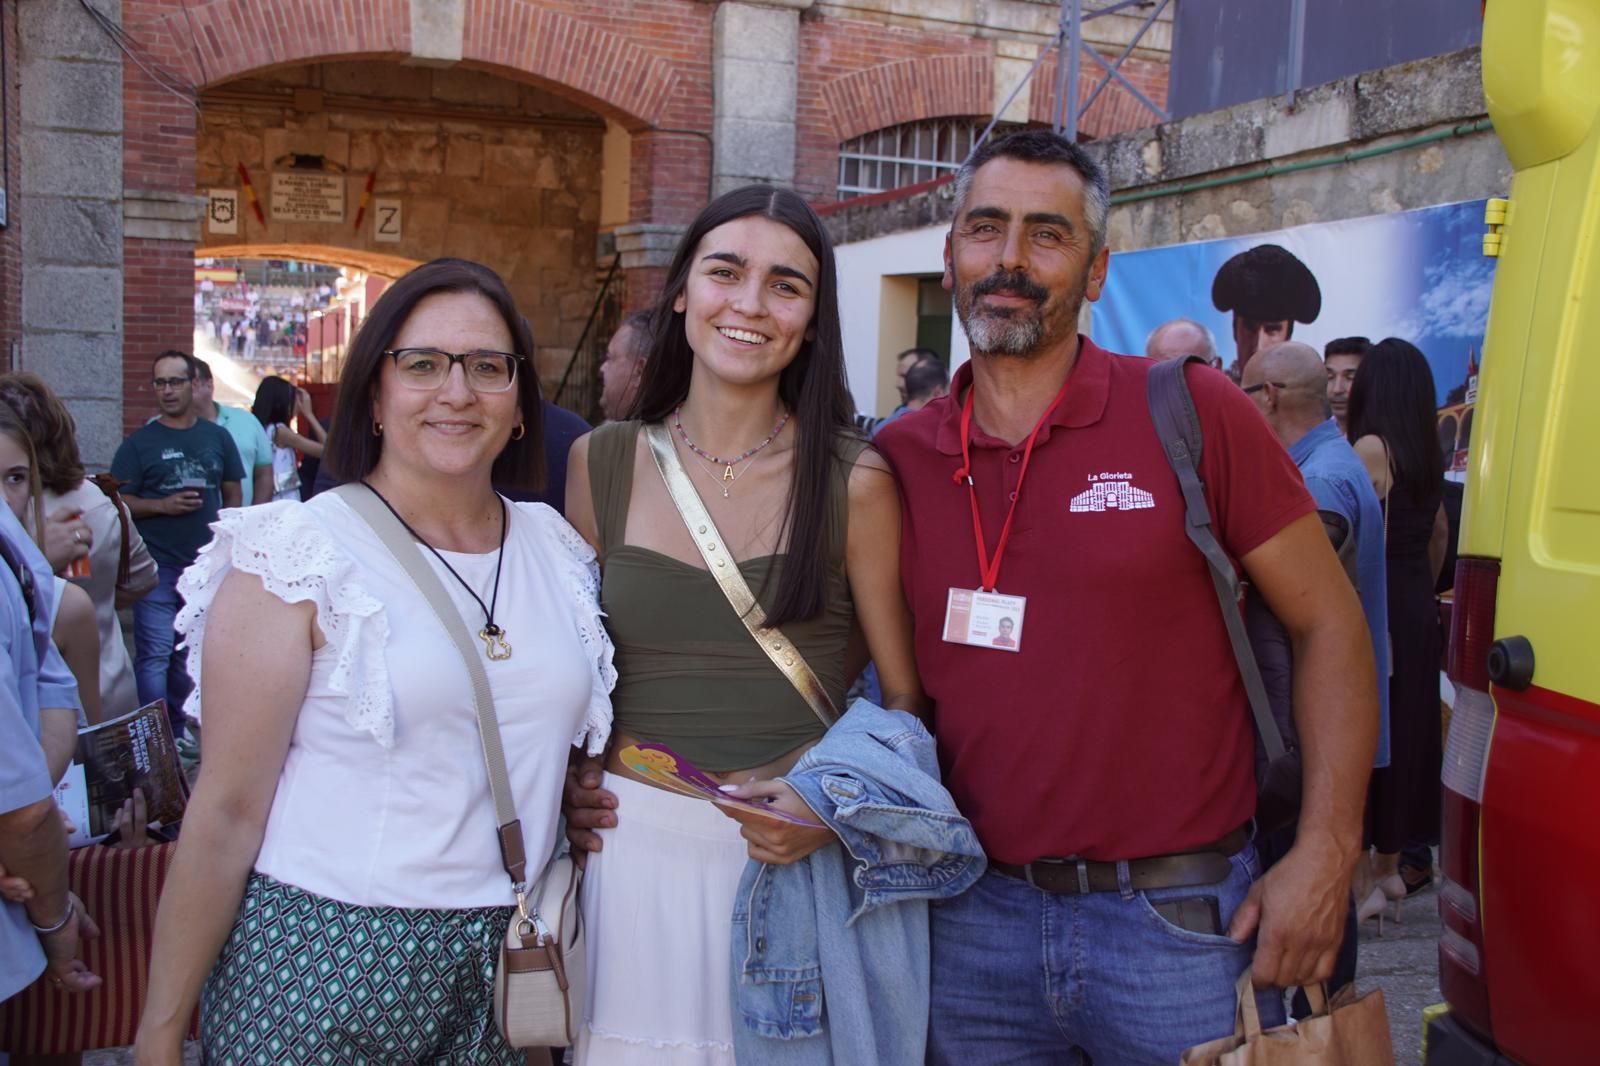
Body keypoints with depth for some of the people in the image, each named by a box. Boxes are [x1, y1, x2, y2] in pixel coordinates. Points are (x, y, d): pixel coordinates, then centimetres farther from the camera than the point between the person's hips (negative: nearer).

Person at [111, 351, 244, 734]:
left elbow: (233, 495, 14)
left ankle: (178, 734, 25)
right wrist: (163, 506, -17)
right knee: (155, 655, -7)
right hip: (157, 568, -3)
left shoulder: (216, 437, 9)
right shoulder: (139, 443, 0)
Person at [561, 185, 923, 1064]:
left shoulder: (854, 481, -6)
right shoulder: (602, 463, 1)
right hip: (637, 848, 2)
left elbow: (904, 700, -2)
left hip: (798, 853, -1)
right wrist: (567, 784, -1)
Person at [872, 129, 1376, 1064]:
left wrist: (1326, 855, -9)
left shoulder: (1192, 414, -7)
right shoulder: (898, 460, 2)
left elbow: (1329, 623, -3)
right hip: (976, 924, 3)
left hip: (1181, 919, -2)